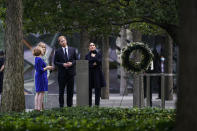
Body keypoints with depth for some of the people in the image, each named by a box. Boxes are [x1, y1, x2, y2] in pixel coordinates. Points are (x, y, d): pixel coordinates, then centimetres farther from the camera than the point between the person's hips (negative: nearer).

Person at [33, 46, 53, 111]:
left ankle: (36, 107, 12)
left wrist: (46, 67, 21)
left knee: (38, 93, 11)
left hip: (38, 77, 10)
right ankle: (39, 108, -8)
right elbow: (40, 69, -21)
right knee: (41, 92, -7)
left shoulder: (37, 59, 12)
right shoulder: (39, 59, -18)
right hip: (41, 77, -10)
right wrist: (47, 68, -9)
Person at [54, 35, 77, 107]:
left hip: (71, 72, 2)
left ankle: (70, 105, 14)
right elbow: (55, 62, 0)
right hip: (62, 73, -2)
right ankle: (61, 105, 9)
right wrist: (62, 64, -15)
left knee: (70, 90, 6)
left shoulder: (72, 50, 6)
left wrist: (72, 63, -10)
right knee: (61, 90, 3)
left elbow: (76, 60, 10)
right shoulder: (58, 51, 0)